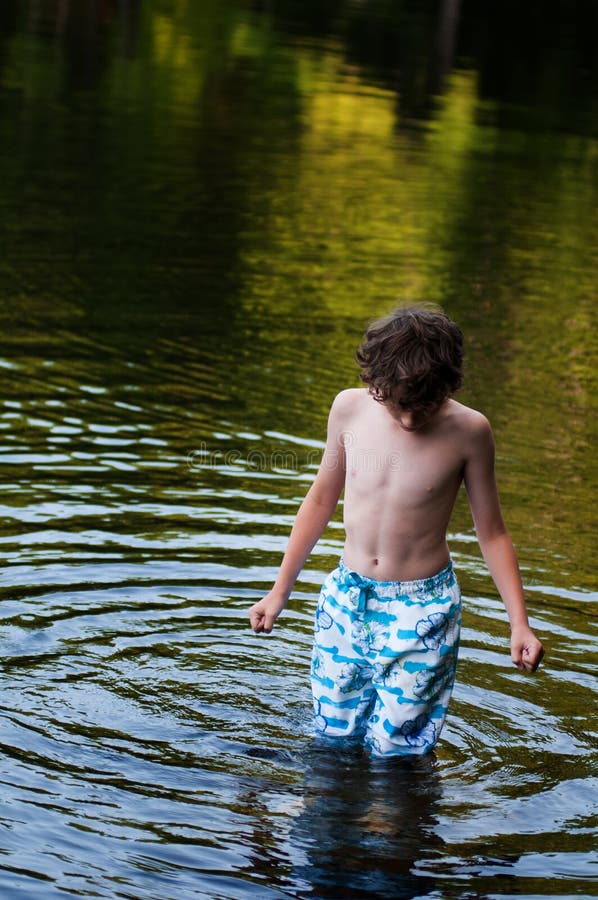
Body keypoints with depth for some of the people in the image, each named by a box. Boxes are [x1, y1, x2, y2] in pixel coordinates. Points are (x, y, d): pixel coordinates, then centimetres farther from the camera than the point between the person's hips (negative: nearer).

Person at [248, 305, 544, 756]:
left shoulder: (468, 431, -13)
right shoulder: (350, 408, -6)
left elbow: (491, 532, -3)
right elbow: (322, 499, 8)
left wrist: (519, 623, -10)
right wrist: (280, 590, 12)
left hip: (422, 612, -3)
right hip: (345, 601, 3)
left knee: (393, 749, -3)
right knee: (333, 739, 11)